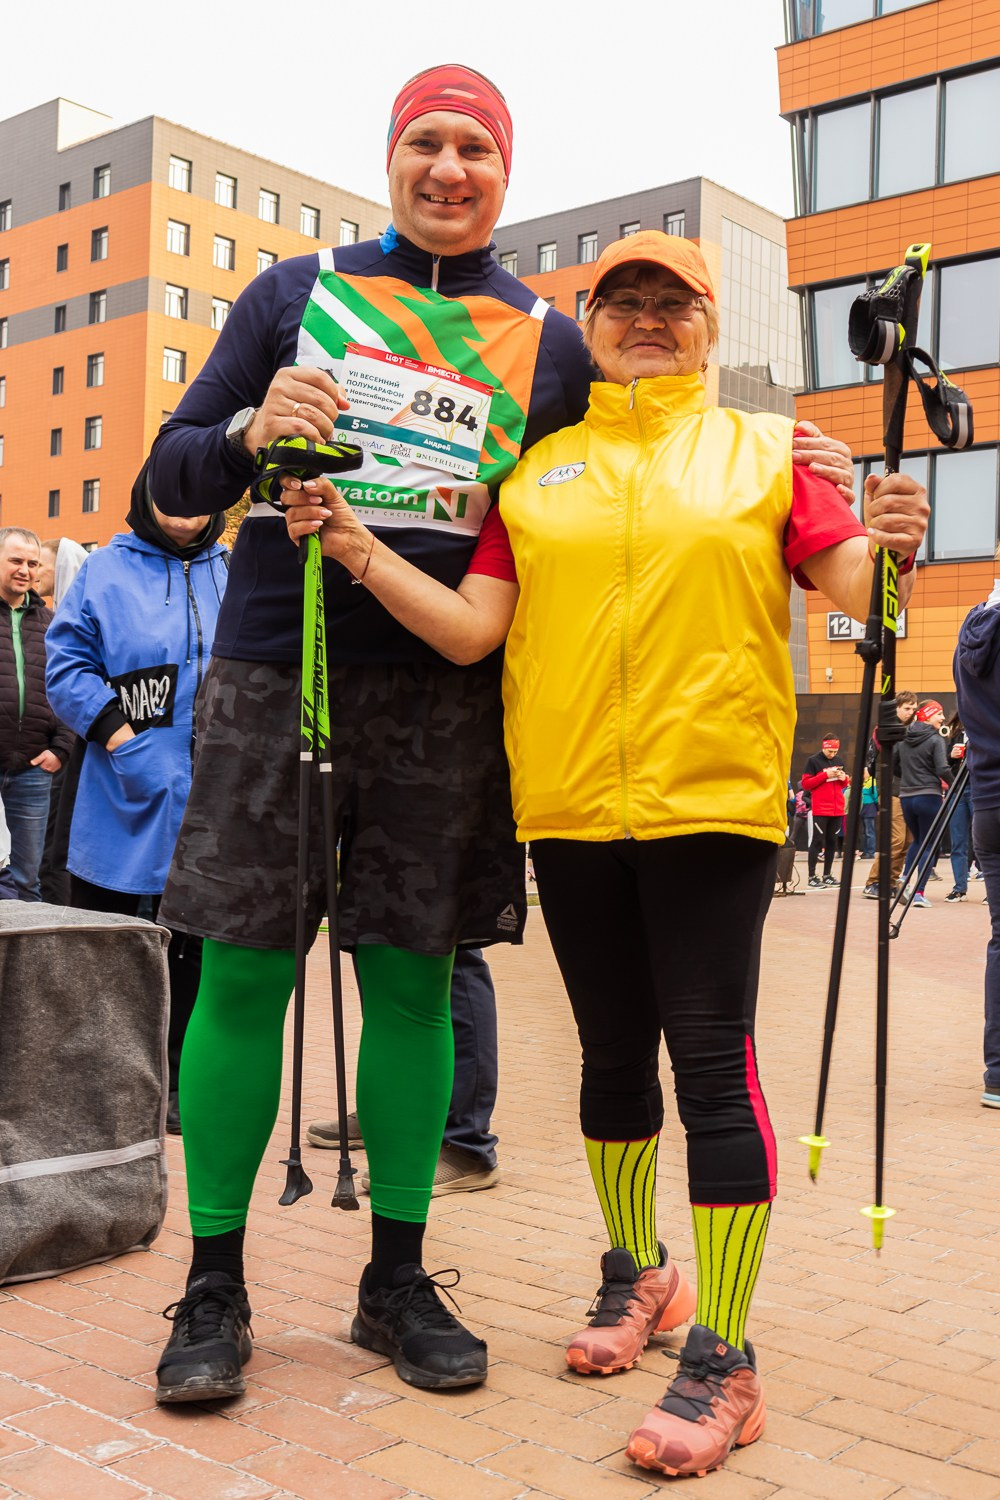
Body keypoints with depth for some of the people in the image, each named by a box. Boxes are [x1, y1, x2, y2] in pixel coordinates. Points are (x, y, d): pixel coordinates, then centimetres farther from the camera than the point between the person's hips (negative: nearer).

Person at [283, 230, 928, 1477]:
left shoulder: (764, 451, 6)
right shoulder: (538, 467, 12)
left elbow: (855, 591, -2)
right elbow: (475, 628, 3)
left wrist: (888, 543, -24)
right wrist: (361, 550, -8)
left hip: (711, 798, -3)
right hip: (571, 802, 3)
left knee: (710, 1055, -5)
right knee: (613, 1050, 14)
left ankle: (722, 1358, 6)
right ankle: (636, 1274, 35)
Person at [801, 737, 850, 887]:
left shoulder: (839, 761, 13)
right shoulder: (813, 761, -3)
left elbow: (844, 784, 21)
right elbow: (805, 784, -7)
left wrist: (844, 778, -3)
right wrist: (825, 775, -17)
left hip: (837, 809, 5)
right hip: (820, 809, -5)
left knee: (832, 841, 7)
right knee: (817, 841, -6)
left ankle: (827, 874, 14)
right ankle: (812, 876, -4)